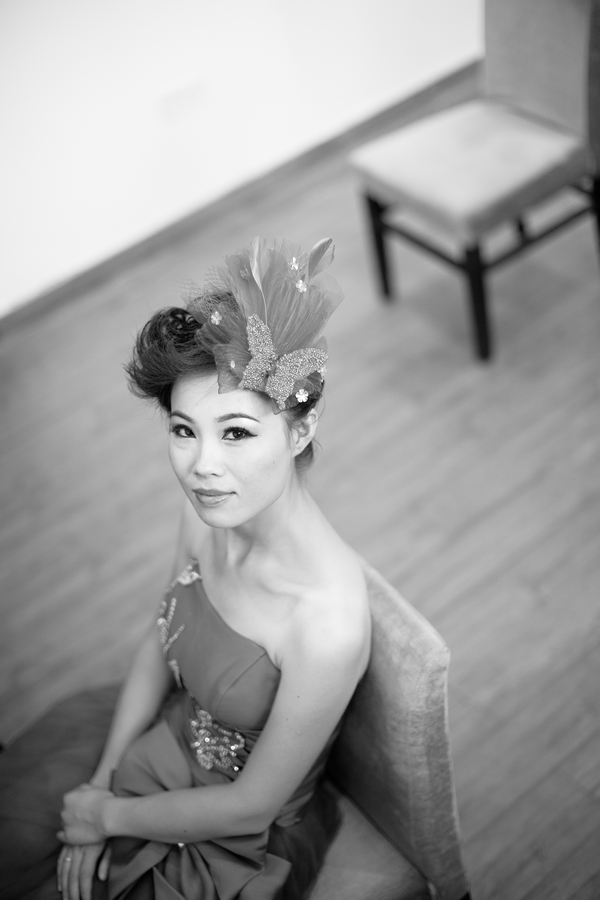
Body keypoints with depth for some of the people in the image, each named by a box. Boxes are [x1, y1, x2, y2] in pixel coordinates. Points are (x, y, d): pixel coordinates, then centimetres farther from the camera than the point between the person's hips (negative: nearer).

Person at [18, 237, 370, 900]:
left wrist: (111, 816, -9)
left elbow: (250, 805, -21)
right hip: (162, 747, 5)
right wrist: (100, 782, -1)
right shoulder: (210, 506, -17)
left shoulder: (329, 626, -36)